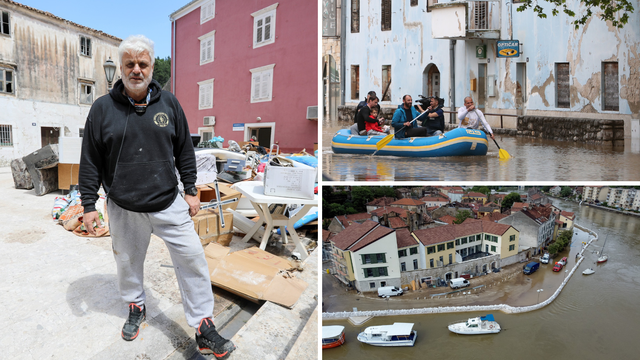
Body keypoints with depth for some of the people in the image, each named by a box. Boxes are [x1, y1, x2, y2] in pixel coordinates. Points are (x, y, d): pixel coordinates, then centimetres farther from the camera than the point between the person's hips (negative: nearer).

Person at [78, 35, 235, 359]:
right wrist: (89, 204, 1)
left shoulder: (168, 103, 2)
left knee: (192, 260, -2)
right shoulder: (102, 108, -1)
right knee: (128, 263, 17)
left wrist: (191, 190, 4)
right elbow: (90, 161, 3)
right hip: (123, 210, 1)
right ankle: (136, 308, 47)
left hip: (169, 204, 0)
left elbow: (184, 150, 6)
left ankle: (204, 328, 13)